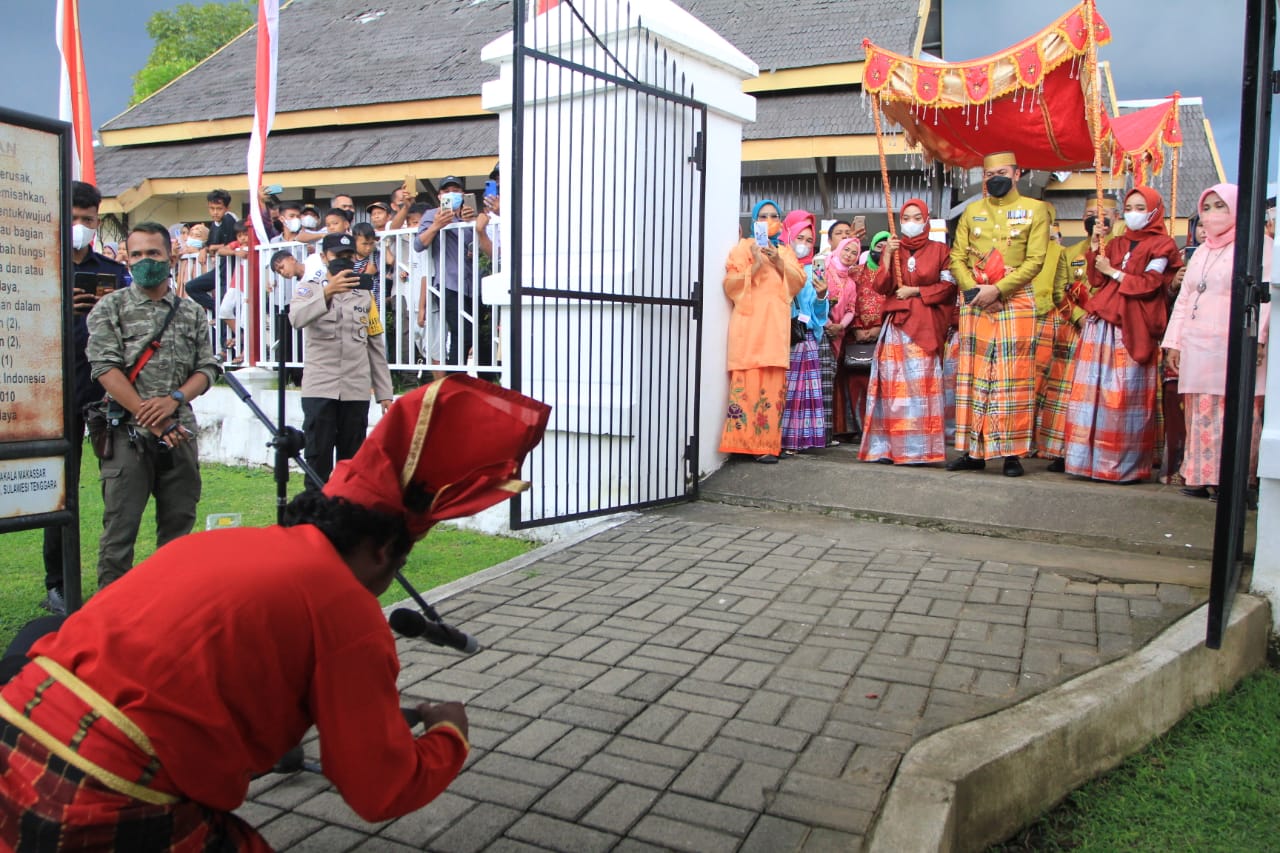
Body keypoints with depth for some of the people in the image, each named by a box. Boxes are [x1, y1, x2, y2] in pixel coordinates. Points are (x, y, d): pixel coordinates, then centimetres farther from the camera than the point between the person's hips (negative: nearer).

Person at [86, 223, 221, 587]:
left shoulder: (192, 312, 12)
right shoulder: (110, 307, 3)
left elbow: (206, 368, 7)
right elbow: (105, 368, -6)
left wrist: (174, 399, -12)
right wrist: (150, 418, -14)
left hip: (180, 433, 3)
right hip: (128, 433, -3)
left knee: (179, 523, 9)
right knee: (120, 526, -2)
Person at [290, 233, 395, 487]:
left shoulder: (364, 294, 14)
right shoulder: (310, 288, 4)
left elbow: (375, 345, 13)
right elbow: (296, 318, -20)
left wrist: (384, 392, 9)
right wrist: (328, 292, -36)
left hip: (356, 389, 3)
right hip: (319, 388, -3)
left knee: (352, 458, 7)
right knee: (318, 456, -3)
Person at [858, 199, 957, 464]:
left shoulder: (939, 250, 9)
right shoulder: (892, 248, 15)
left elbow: (948, 285, 2)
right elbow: (881, 287, 4)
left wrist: (915, 291, -5)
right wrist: (887, 256, -6)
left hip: (925, 325, -2)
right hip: (896, 325, 2)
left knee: (921, 381, -9)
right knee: (893, 383, -4)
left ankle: (920, 448, -8)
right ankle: (889, 447, -3)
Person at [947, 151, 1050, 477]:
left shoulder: (1035, 210, 3)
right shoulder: (972, 212, 13)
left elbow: (1035, 260, -5)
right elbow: (957, 257, 8)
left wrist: (998, 289, -15)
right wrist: (972, 289, -9)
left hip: (1015, 302, -3)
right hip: (975, 303, 3)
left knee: (1013, 378, -4)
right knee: (973, 376, 3)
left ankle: (1012, 453, 0)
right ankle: (973, 451, 8)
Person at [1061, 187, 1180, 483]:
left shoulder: (1162, 246, 5)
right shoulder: (1116, 244, 20)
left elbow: (1150, 285, -6)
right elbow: (1096, 281, 12)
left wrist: (1114, 273, -2)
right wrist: (1095, 247, 4)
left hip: (1133, 328, -5)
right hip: (1100, 325, 5)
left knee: (1127, 394, -8)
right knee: (1094, 390, -2)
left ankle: (1127, 463, -4)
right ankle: (1091, 458, 1)